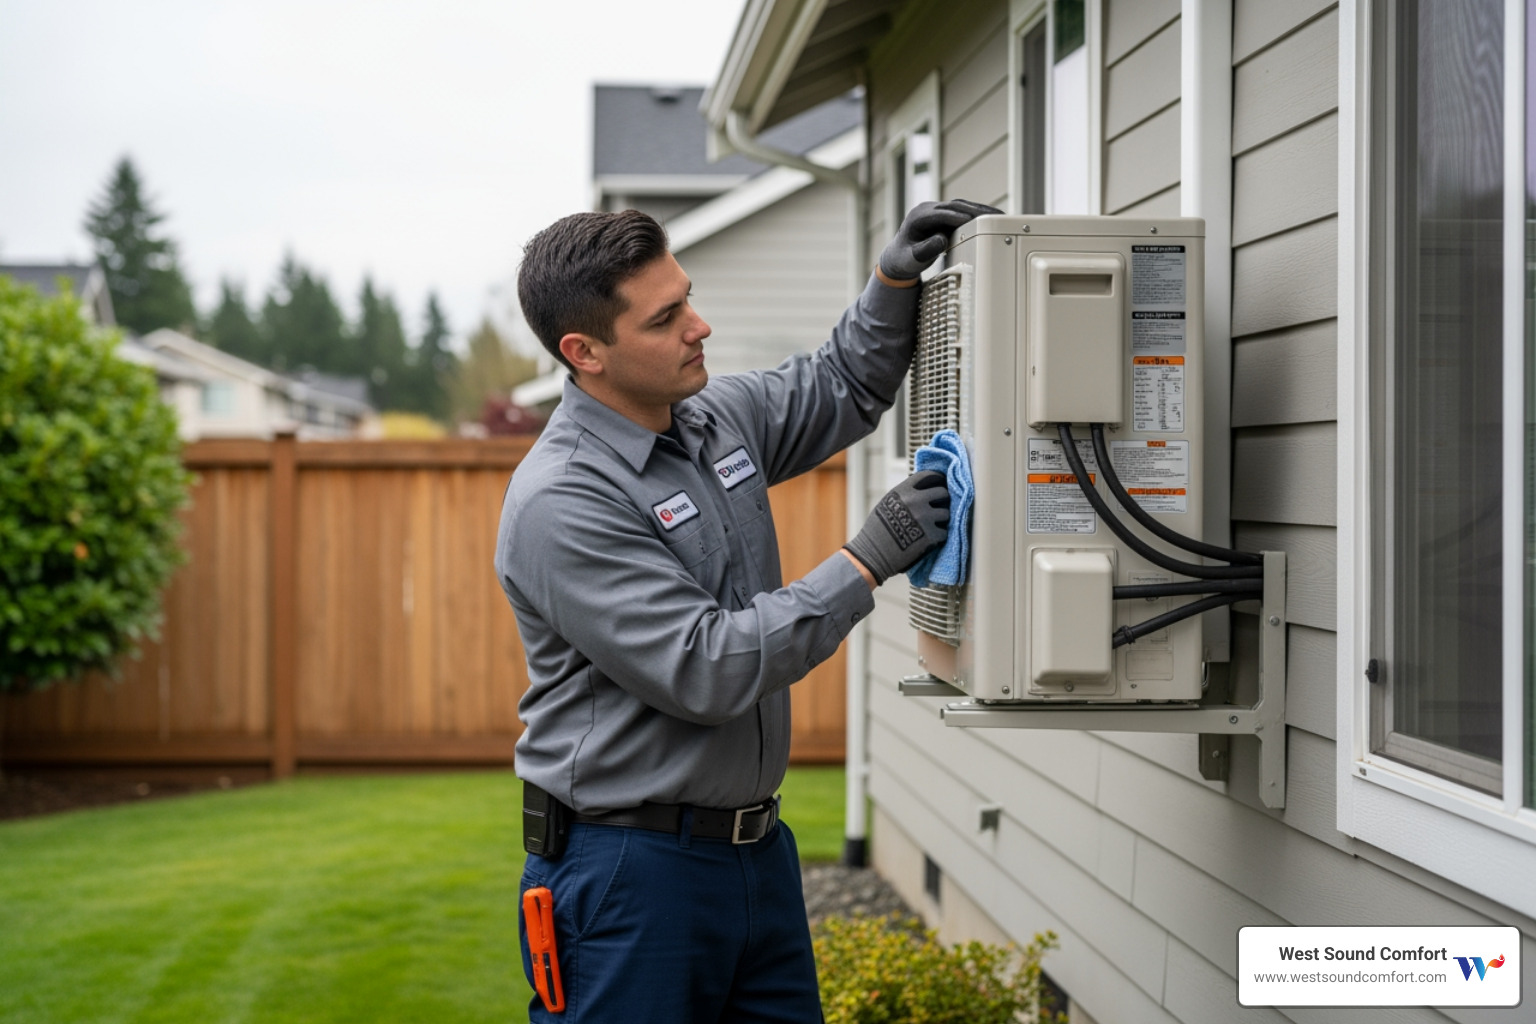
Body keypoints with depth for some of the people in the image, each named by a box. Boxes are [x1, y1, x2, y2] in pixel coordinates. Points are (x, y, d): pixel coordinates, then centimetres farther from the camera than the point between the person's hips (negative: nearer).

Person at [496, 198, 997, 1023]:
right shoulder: (558, 503, -20)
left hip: (757, 851, 8)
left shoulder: (719, 418, 5)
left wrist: (896, 280, 4)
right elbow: (705, 673, -24)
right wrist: (869, 562, -20)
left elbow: (843, 386, 24)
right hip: (628, 869, -8)